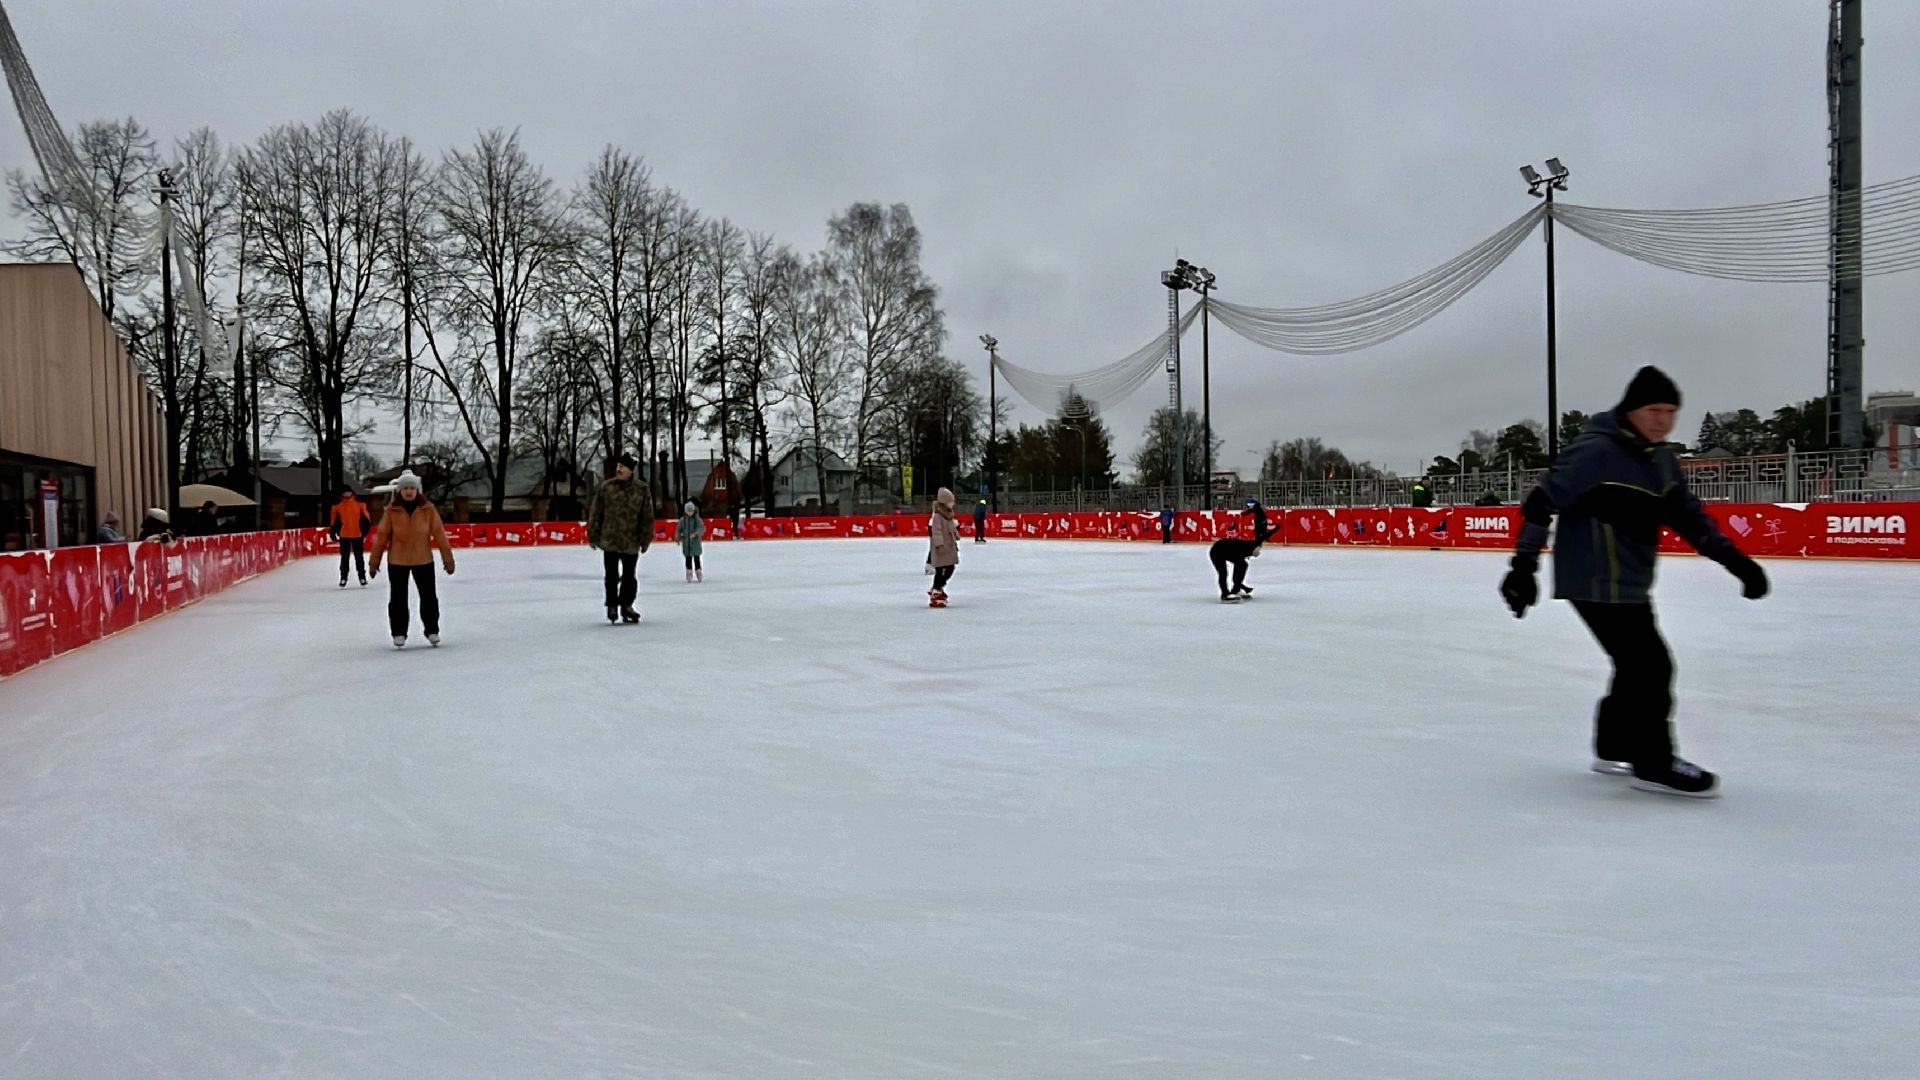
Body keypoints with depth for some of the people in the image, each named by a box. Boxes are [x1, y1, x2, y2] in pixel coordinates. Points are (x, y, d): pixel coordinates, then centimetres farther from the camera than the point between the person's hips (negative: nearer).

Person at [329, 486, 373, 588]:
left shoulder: (359, 504, -1)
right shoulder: (337, 506, 0)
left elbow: (366, 518, 2)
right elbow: (334, 521, 6)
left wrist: (366, 529, -6)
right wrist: (332, 533, 5)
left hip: (358, 535, 0)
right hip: (344, 536, 0)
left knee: (359, 557, 9)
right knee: (344, 557, 6)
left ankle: (362, 577, 18)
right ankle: (343, 578, 13)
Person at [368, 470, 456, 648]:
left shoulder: (428, 509, -7)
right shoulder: (391, 510, -8)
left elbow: (439, 533, -5)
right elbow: (381, 535, -4)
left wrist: (447, 558, -4)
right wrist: (375, 560, -2)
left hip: (423, 560, 1)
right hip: (397, 562, -1)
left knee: (429, 597, 10)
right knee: (398, 599, 8)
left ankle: (432, 631, 25)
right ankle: (399, 633, 21)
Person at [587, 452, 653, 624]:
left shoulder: (642, 489, -2)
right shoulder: (605, 487, -2)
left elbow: (647, 516, 2)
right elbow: (595, 513, 3)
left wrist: (645, 539, 1)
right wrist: (593, 537, 3)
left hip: (631, 542, 1)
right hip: (609, 540, -1)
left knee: (629, 576, 10)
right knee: (612, 576, 4)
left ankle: (626, 605, 26)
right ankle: (612, 606, 18)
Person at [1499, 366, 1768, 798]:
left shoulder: (1661, 458, 9)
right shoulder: (1596, 451, -18)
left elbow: (1688, 515, 14)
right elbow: (1542, 501, -20)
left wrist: (1733, 559, 6)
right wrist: (1524, 564, -25)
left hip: (1631, 581, 10)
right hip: (1596, 581, -9)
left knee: (1638, 664, 18)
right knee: (1651, 666, -7)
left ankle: (1615, 748, 33)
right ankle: (1655, 766, 4)